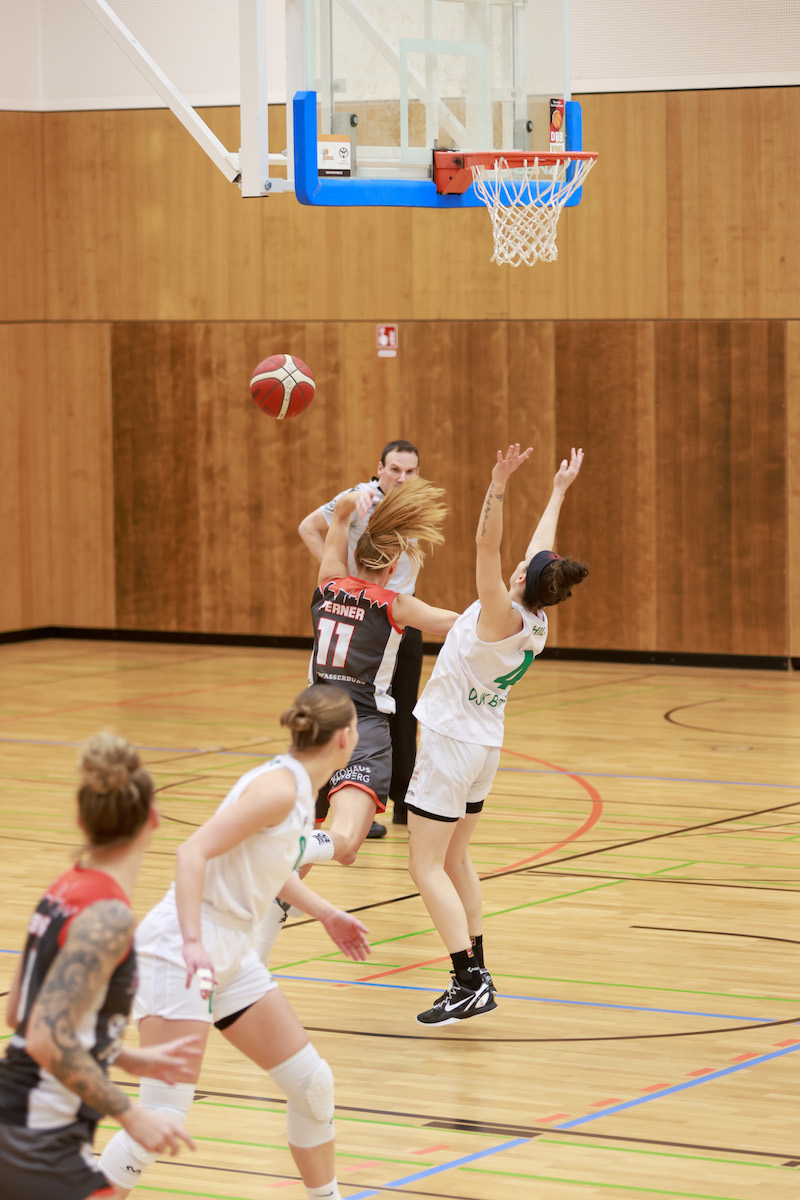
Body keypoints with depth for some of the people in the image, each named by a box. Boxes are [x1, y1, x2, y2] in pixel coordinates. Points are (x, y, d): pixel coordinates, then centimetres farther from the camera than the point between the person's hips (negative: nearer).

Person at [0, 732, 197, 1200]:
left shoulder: (65, 890, 8)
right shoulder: (108, 916, -18)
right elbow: (47, 1039, -25)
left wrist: (130, 1058, 21)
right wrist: (132, 1116, -21)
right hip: (41, 1145, -10)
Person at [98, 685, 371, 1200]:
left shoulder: (300, 789, 10)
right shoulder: (278, 788, -17)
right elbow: (194, 852, -25)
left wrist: (326, 913, 34)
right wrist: (193, 942, -33)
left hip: (231, 957, 9)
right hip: (181, 952, -9)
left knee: (312, 1083, 10)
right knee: (164, 1116, -15)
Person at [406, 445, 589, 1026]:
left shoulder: (504, 616, -22)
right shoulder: (538, 624, -1)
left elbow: (488, 545, -34)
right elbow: (541, 549, 13)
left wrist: (498, 487, -43)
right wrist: (559, 491, 24)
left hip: (451, 744, -8)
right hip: (484, 745, 8)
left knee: (428, 867, -6)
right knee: (455, 859, 19)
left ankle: (470, 983, -15)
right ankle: (475, 973, 19)